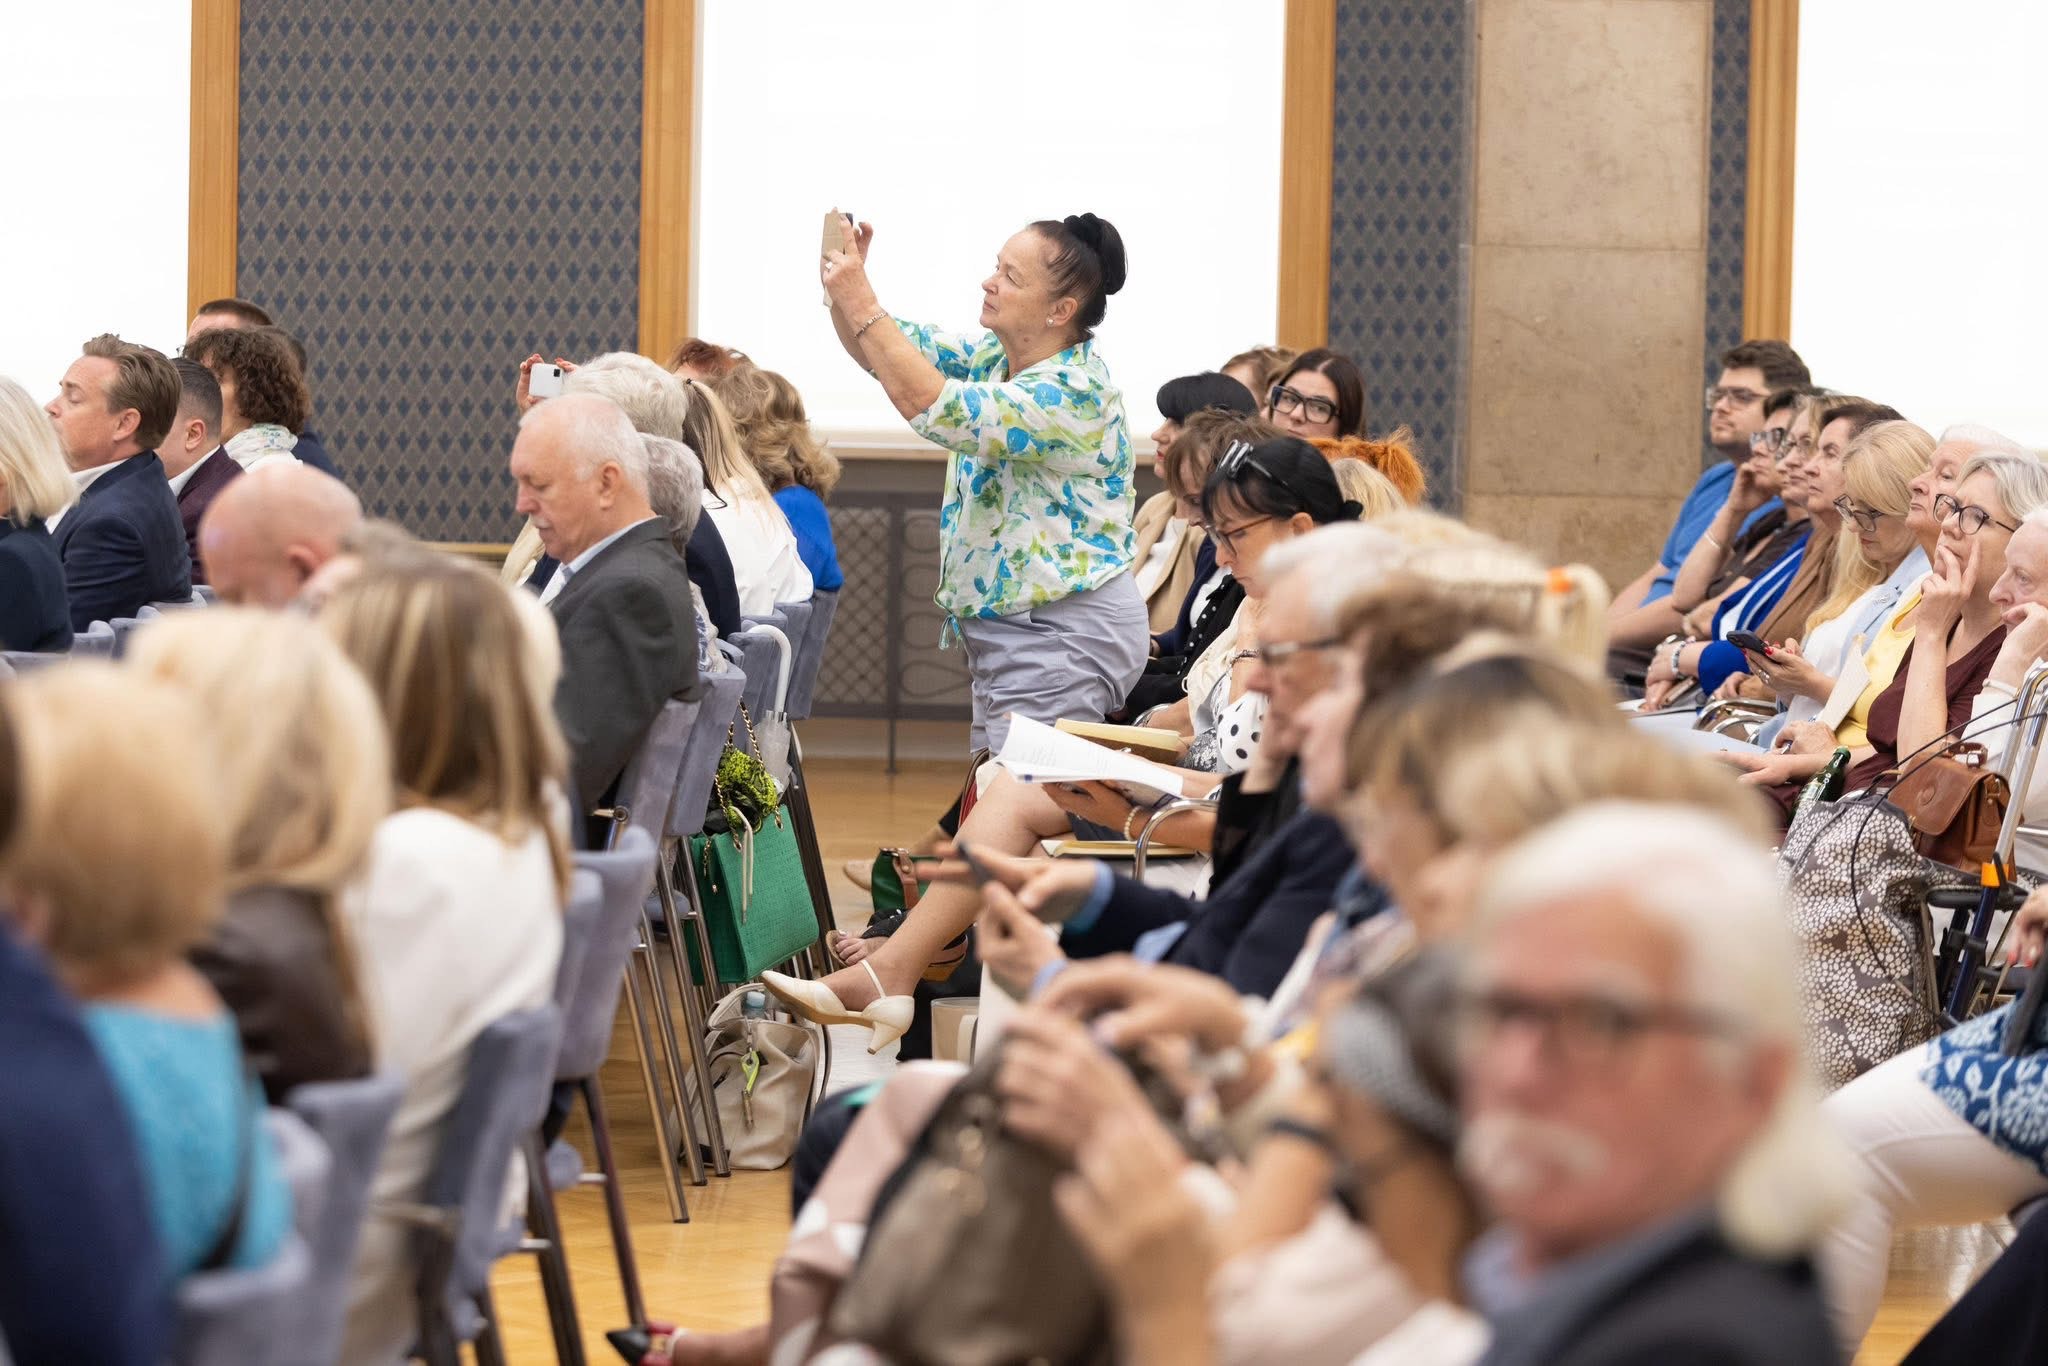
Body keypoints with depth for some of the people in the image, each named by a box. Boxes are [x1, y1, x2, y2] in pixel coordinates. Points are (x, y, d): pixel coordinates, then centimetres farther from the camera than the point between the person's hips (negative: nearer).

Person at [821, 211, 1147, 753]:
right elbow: (883, 351, 11)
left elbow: (933, 408, -28)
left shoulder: (1076, 393, -20)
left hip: (1064, 639, -9)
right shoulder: (993, 358, 9)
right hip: (1006, 629, 10)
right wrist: (844, 288, -9)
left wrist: (861, 305, -24)